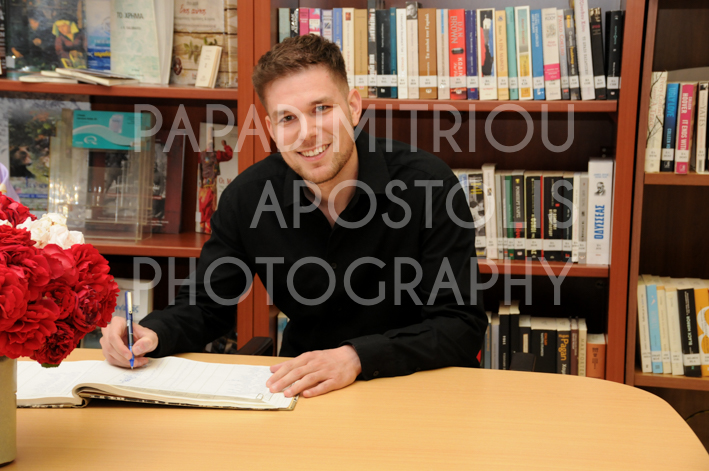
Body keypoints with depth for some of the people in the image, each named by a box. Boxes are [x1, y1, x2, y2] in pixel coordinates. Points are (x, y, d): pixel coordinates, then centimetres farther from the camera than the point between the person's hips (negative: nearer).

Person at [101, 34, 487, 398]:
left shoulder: (428, 184, -14)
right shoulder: (248, 196, -3)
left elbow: (462, 324, -18)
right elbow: (205, 306, 7)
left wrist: (356, 357, -32)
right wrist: (151, 335, -16)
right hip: (305, 390, 2)